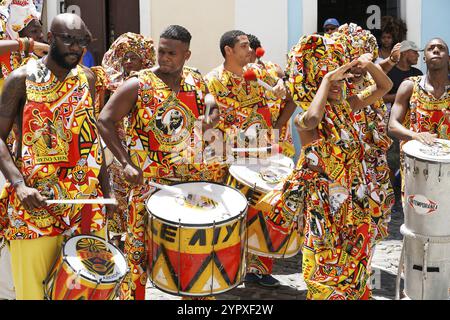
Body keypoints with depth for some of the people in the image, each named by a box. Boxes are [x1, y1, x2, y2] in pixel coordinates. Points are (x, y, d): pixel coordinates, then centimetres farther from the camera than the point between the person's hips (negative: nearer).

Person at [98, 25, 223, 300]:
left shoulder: (197, 81, 4)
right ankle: (134, 293, 15)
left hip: (193, 178, 5)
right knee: (141, 248, 0)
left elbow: (214, 110, 21)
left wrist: (210, 120, -3)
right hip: (150, 181, -4)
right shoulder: (139, 85, -11)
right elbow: (105, 120, -12)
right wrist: (126, 162, -19)